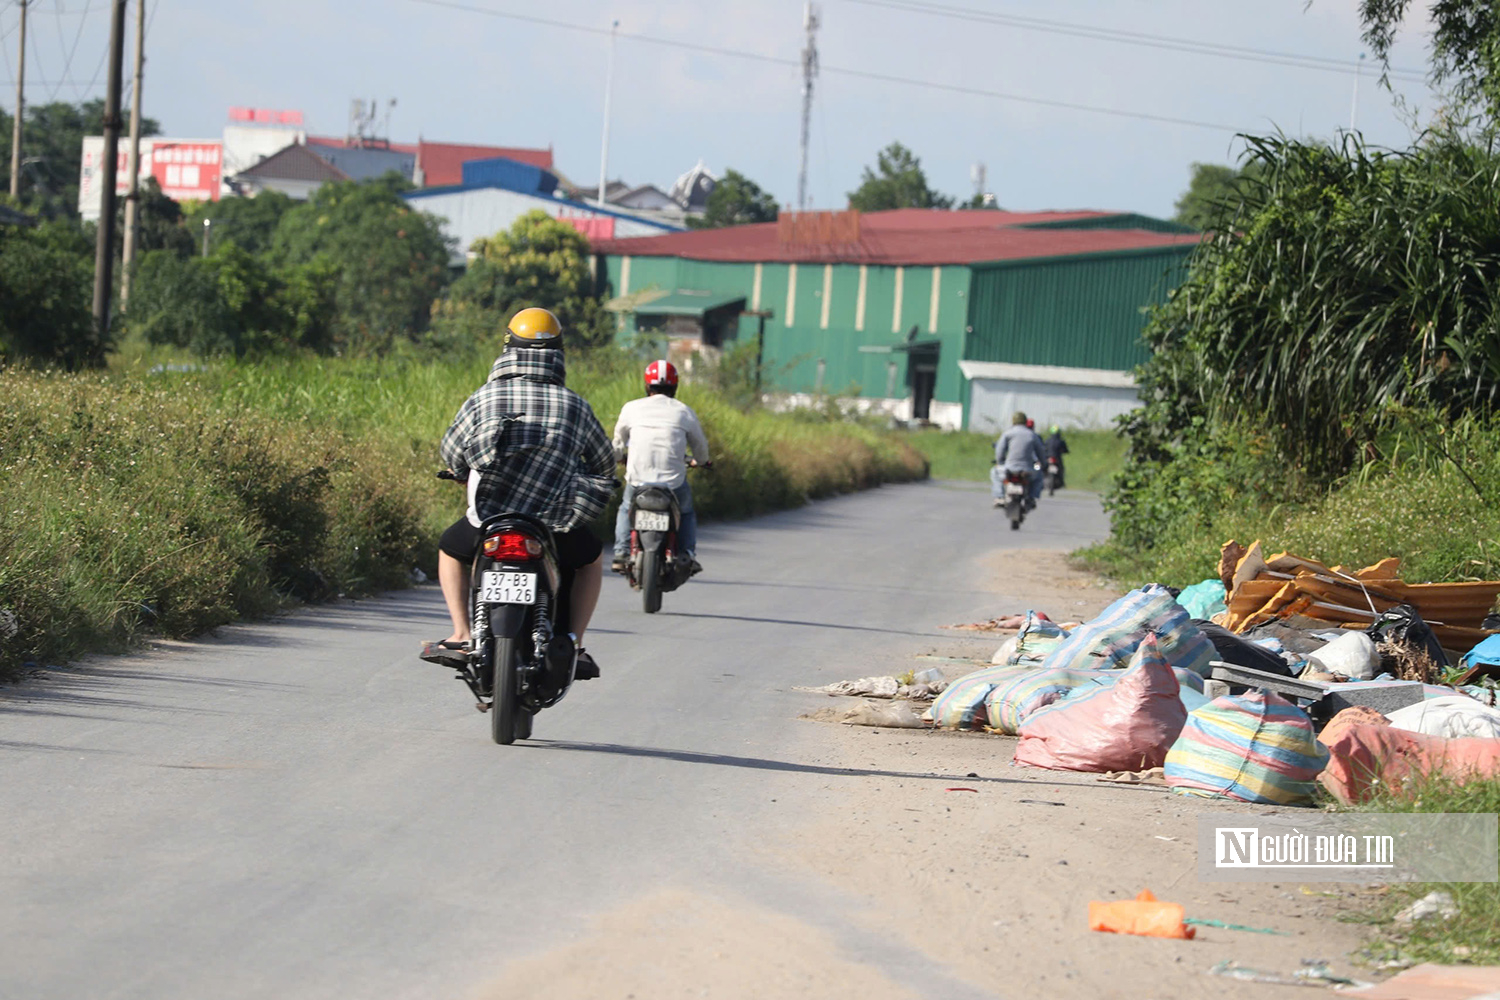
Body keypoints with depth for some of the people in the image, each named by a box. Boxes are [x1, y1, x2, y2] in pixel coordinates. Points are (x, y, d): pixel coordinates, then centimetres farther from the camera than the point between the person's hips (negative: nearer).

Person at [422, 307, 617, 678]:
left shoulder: (482, 399, -2)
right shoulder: (574, 405, 1)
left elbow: (451, 452, 10)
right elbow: (604, 462, 13)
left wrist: (470, 475, 33)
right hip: (558, 526, 0)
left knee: (450, 549, 31)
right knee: (591, 557, 32)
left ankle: (461, 637, 15)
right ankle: (573, 644, 17)